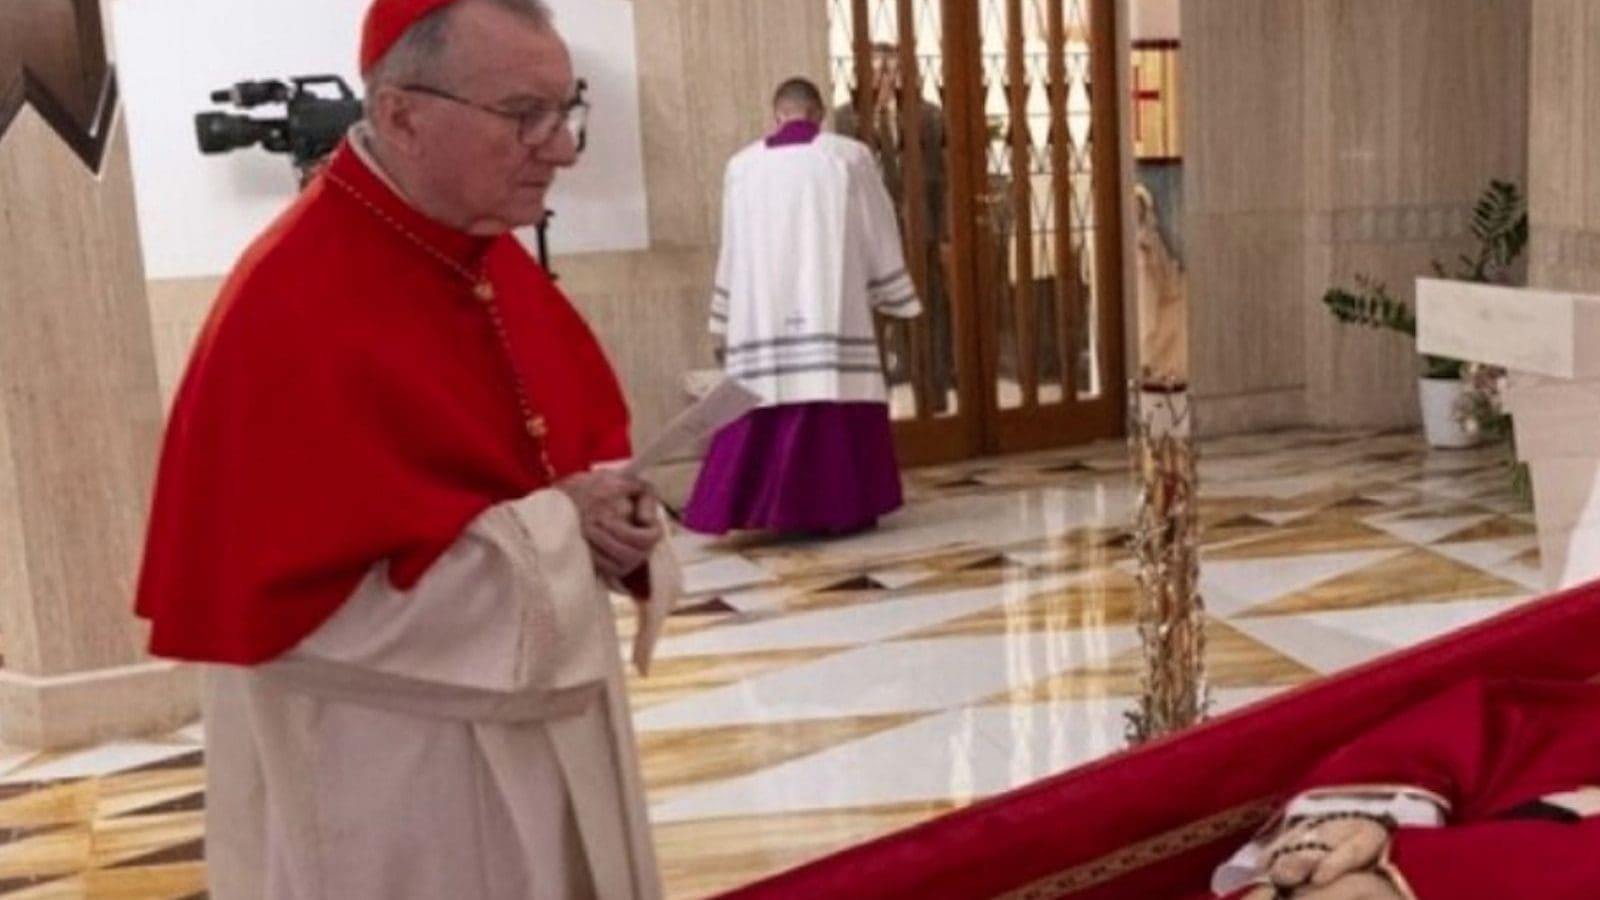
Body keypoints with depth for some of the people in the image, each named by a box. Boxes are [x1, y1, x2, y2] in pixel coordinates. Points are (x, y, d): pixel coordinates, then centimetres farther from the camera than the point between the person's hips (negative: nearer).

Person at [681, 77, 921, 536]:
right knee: (833, 396, 1)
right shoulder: (849, 156, 2)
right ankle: (839, 505, 3)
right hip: (831, 308, -2)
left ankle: (754, 503, 5)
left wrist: (730, 319, 18)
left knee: (767, 394, 4)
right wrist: (893, 296, 15)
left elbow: (732, 249, 12)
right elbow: (880, 236, 6)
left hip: (762, 314, 2)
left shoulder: (743, 165, 8)